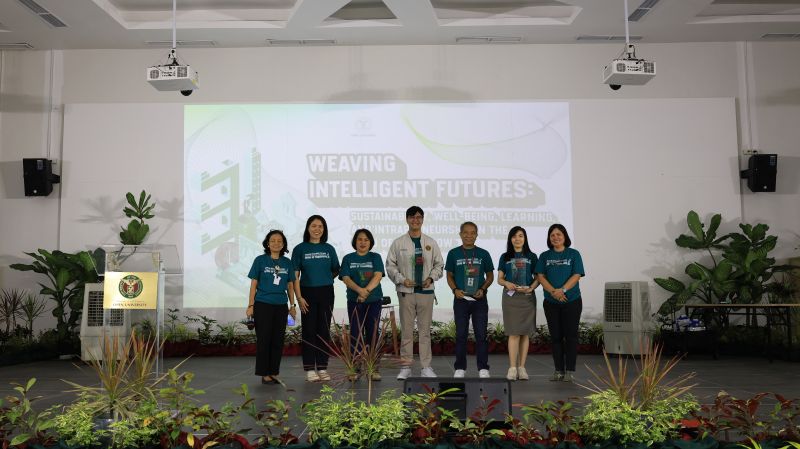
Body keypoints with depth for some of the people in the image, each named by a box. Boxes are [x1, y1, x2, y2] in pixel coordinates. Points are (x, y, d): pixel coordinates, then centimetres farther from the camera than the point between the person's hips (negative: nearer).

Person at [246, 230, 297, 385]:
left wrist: (292, 305, 11)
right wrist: (250, 306, -5)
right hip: (263, 305, -3)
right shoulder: (260, 260, -2)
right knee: (264, 339, 0)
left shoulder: (287, 262, 7)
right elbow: (253, 284, -1)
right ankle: (264, 374, 8)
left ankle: (274, 372, 17)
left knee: (278, 340, 7)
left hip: (281, 306, 4)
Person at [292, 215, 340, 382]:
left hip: (326, 293, 2)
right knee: (309, 331, 2)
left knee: (324, 330, 6)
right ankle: (309, 369, 8)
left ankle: (322, 368, 13)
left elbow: (336, 270, 16)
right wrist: (299, 297, -10)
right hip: (308, 293, -2)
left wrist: (325, 279, 6)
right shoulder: (300, 249, -1)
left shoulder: (329, 249, 6)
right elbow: (295, 275, -4)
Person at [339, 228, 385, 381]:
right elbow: (346, 278, -5)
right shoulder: (348, 258, 7)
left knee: (372, 334, 0)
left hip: (374, 301, 0)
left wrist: (367, 291, -22)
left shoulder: (375, 257, 6)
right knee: (355, 334, 1)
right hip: (354, 301, 0)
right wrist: (360, 290, -22)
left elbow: (378, 276, -8)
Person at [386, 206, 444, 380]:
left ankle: (426, 367, 10)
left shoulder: (431, 243, 9)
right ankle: (405, 366, 10)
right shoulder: (398, 243, 4)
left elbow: (439, 264, 12)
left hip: (426, 291, 1)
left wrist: (431, 278, -5)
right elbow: (390, 265, 4)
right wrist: (401, 280, -9)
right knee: (406, 329, 2)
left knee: (425, 329, 4)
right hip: (406, 291, -1)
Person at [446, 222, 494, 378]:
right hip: (461, 299, 0)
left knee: (481, 334, 1)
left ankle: (483, 368, 10)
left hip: (479, 299, 0)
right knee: (461, 334, 6)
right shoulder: (453, 253, 3)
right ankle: (460, 368, 14)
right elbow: (449, 276, 8)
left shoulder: (483, 254, 4)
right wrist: (455, 290, -9)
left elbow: (490, 276, 9)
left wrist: (482, 289, -8)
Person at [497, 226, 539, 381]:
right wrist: (506, 283, -13)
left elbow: (538, 278, 7)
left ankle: (521, 367, 7)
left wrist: (531, 288, -12)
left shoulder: (531, 257, 7)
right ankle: (512, 368, -4)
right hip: (510, 297, -1)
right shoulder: (505, 257, 8)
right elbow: (499, 278, 8)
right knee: (514, 333, -6)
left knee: (525, 333, 1)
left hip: (527, 297, 1)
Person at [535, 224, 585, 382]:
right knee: (556, 336, 5)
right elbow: (540, 276, -1)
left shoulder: (573, 254, 2)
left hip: (572, 301, -2)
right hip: (551, 302, 2)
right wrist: (553, 291, -17)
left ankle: (570, 371, 4)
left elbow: (576, 275, -7)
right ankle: (559, 370, 12)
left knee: (570, 335, -1)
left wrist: (562, 290, -20)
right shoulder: (545, 256, 8)